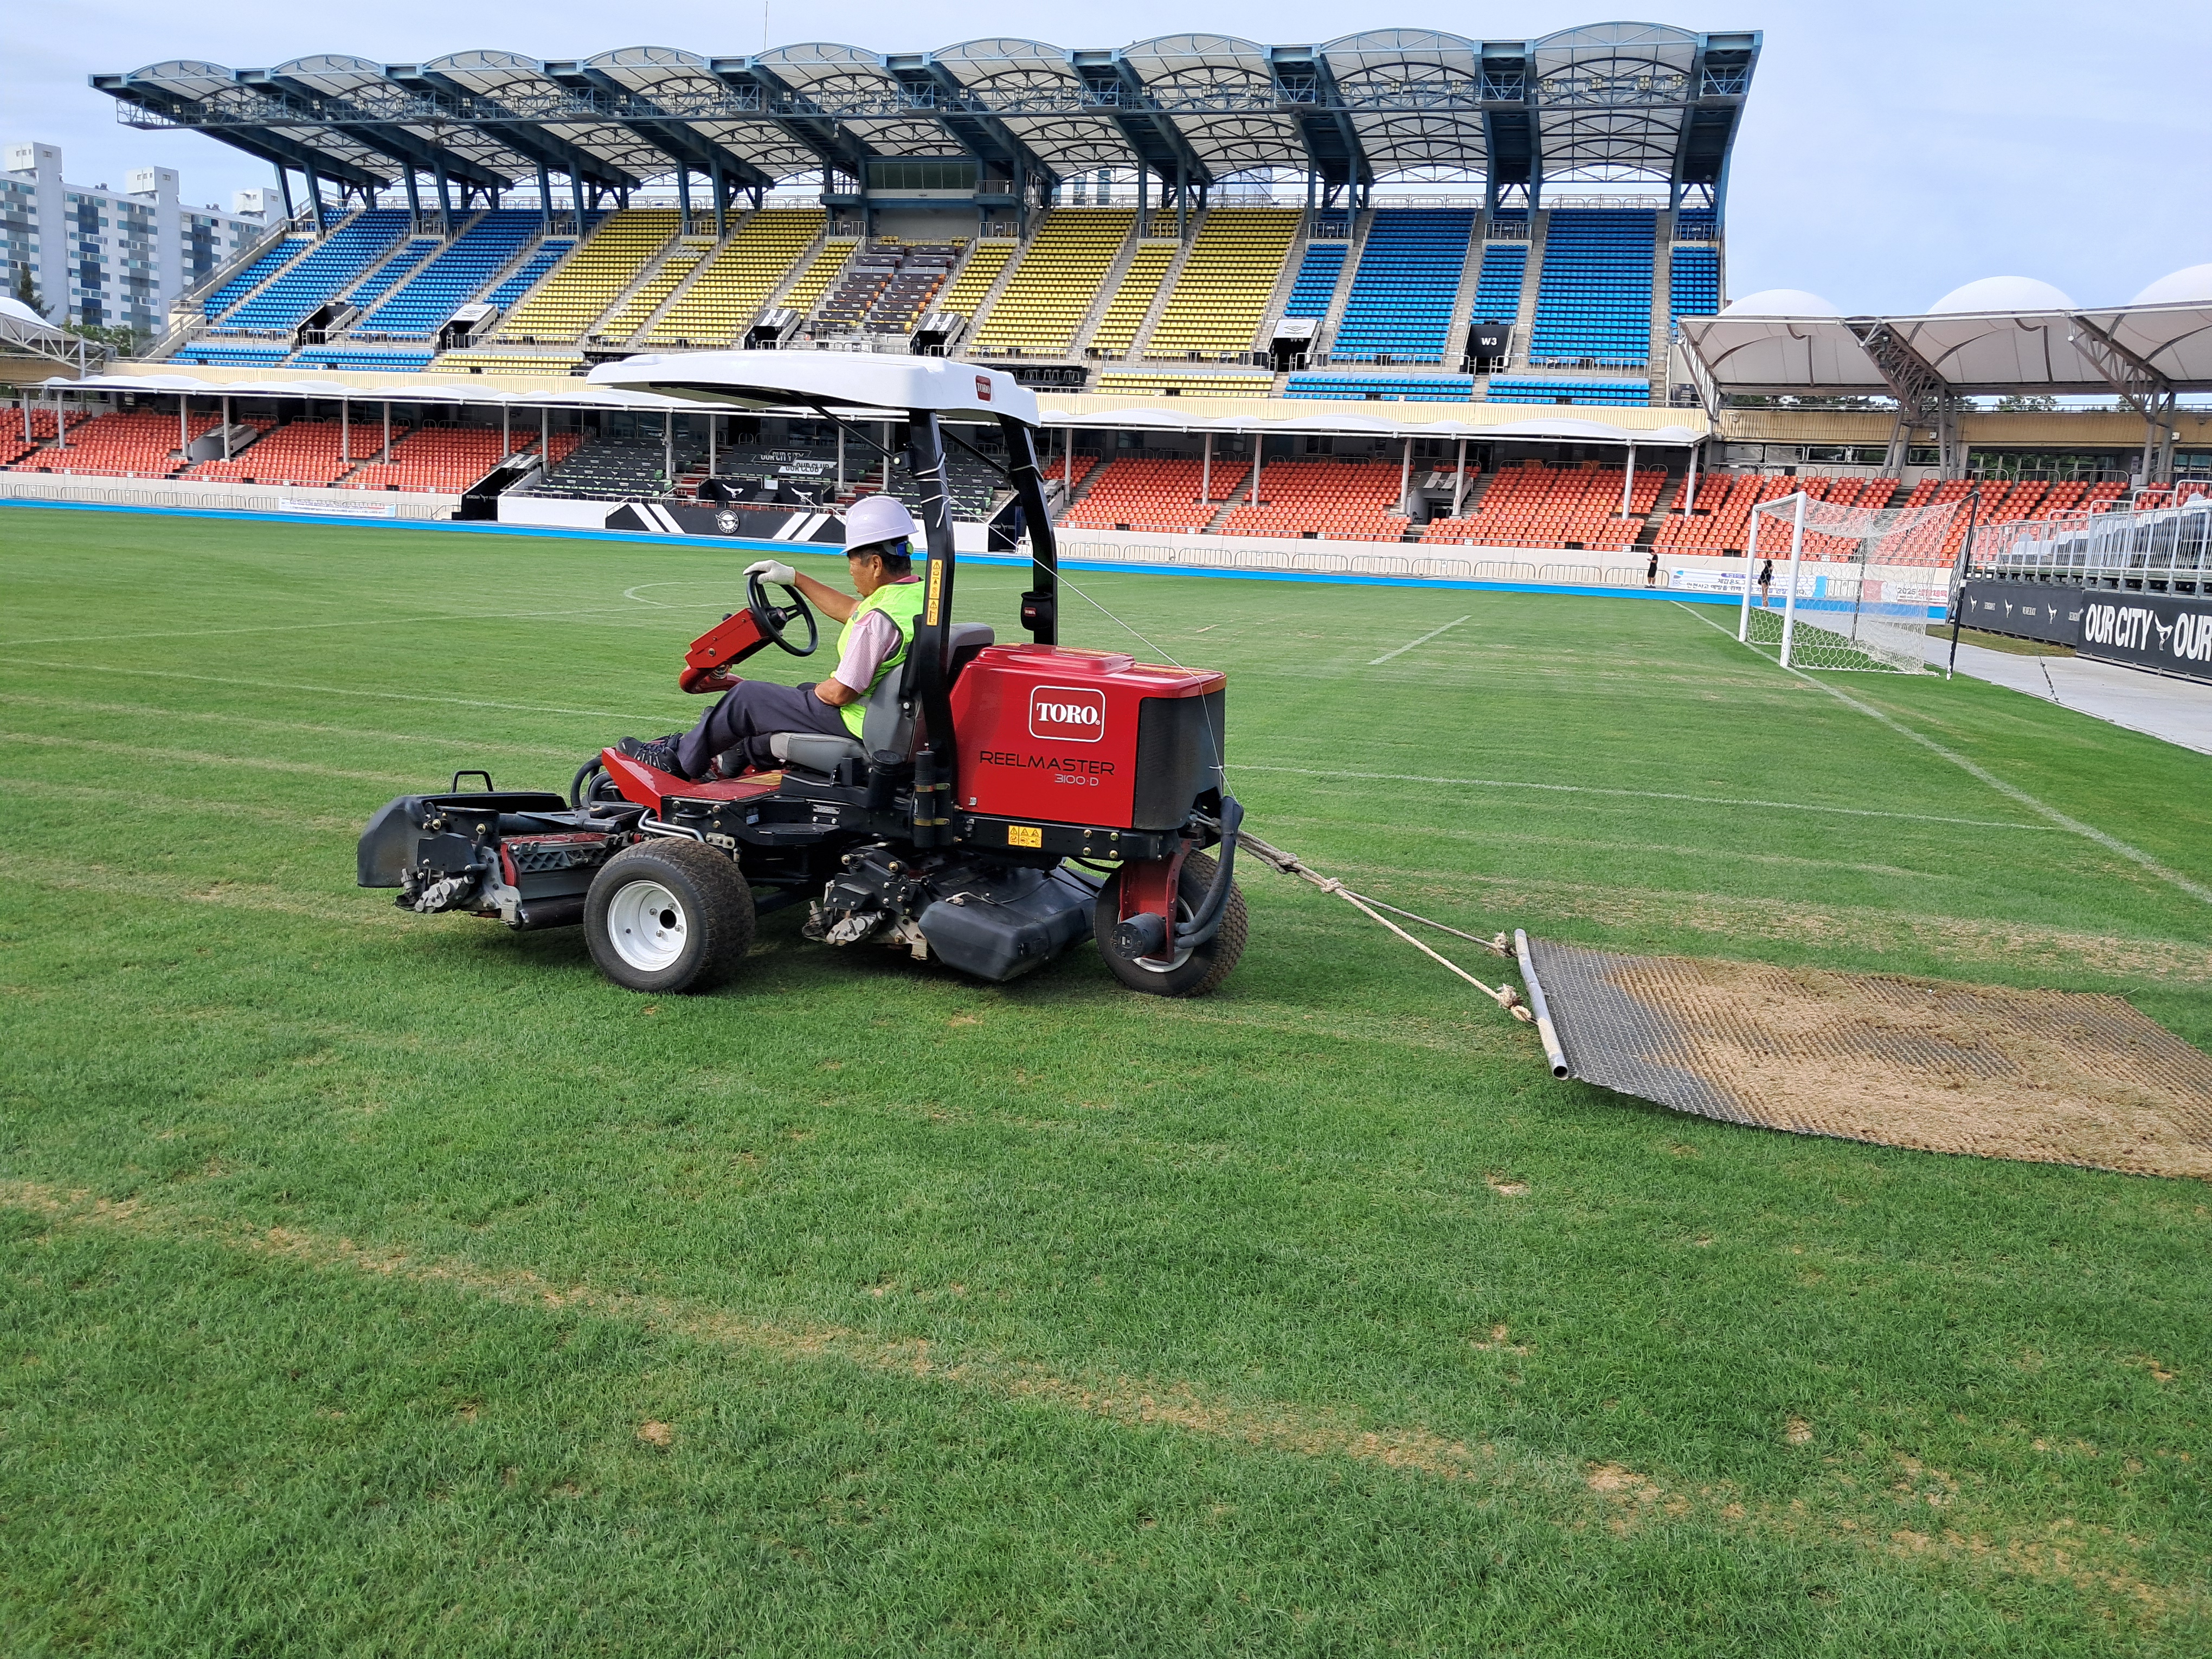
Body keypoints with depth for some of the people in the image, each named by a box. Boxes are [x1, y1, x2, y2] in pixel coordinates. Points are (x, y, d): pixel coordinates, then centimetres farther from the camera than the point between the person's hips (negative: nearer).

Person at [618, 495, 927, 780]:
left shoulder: (879, 618, -28)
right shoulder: (920, 592, 2)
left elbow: (840, 693, -26)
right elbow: (851, 611, 19)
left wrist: (815, 692, -3)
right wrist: (795, 578, 23)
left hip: (855, 723, -9)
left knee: (746, 696, 6)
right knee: (802, 693, 32)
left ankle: (680, 759, 24)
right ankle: (736, 757, 44)